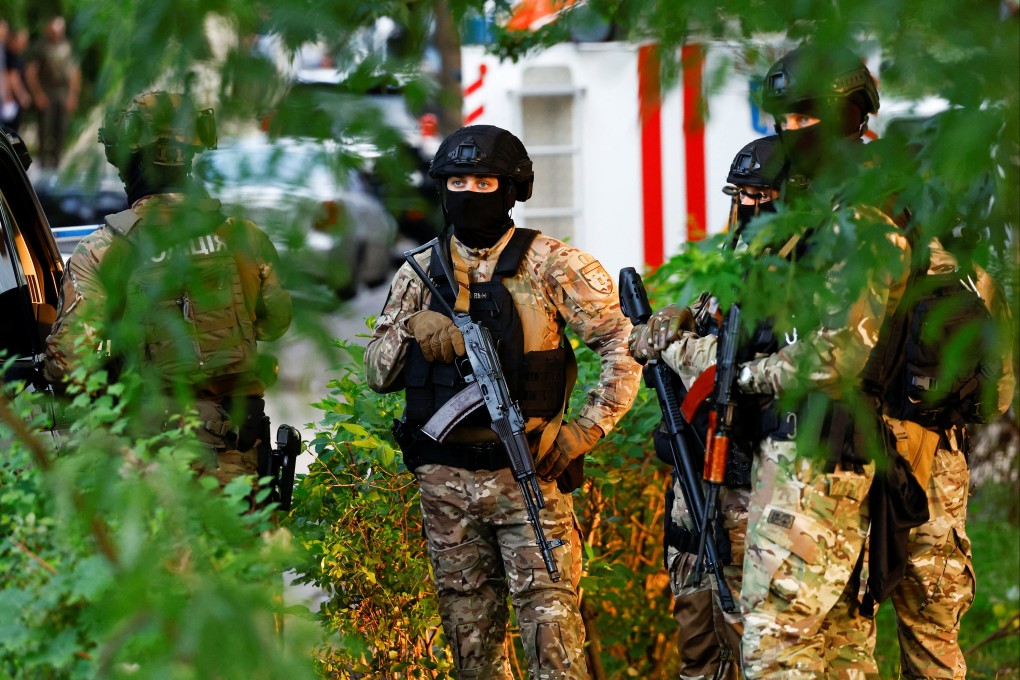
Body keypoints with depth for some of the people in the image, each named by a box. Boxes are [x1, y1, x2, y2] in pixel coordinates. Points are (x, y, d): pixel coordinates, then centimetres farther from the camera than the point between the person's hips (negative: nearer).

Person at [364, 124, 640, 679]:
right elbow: (376, 374, 12)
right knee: (470, 635, 8)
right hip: (444, 481, 4)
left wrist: (585, 431, -9)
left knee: (551, 627, -10)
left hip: (528, 472, -4)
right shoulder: (419, 274, 9)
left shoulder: (551, 266, -2)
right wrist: (410, 332, -9)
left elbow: (623, 344, -3)